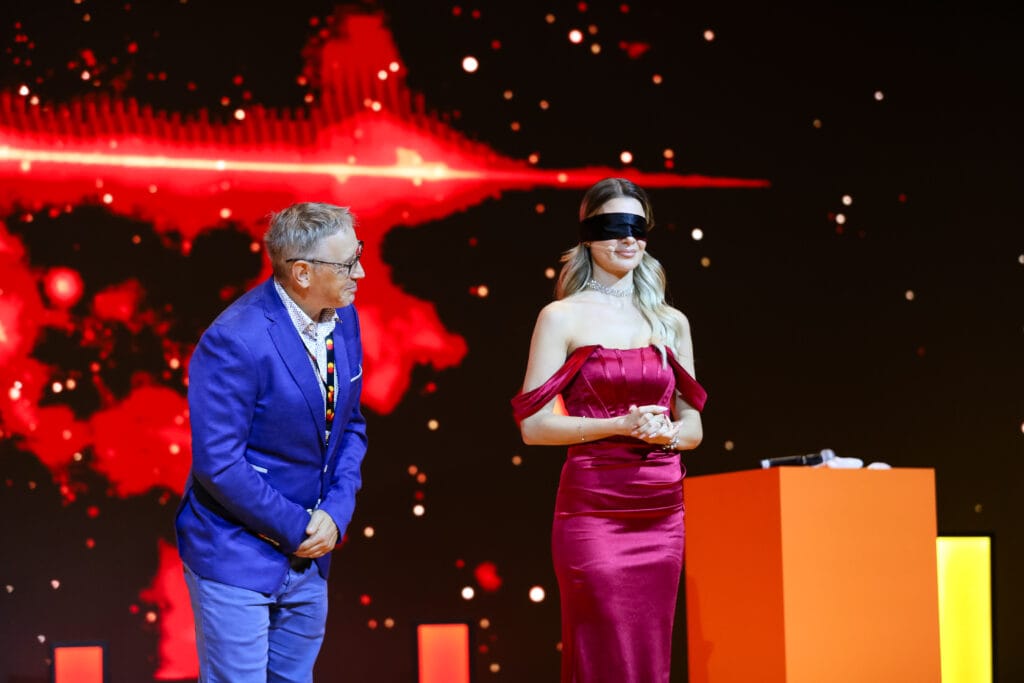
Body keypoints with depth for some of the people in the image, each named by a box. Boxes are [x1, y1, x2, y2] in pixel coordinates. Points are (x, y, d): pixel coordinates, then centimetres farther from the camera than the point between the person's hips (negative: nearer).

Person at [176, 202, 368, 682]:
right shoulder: (235, 342, -23)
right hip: (238, 557, -7)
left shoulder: (343, 320, 1)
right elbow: (217, 463, -22)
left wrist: (336, 512, -5)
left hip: (307, 554, 7)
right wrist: (295, 528, -15)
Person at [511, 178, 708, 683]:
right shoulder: (563, 317, 0)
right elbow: (534, 424, -6)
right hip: (594, 509, -4)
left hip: (661, 513, 5)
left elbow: (692, 426, 16)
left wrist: (668, 433, -6)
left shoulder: (670, 322, 13)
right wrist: (621, 424, -15)